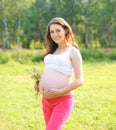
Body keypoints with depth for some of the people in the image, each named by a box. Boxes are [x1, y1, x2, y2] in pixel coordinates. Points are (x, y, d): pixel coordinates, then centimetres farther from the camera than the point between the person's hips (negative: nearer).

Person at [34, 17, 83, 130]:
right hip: (46, 100, 7)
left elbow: (79, 81, -10)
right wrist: (39, 85, 6)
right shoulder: (52, 51, 15)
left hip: (63, 101, -7)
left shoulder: (73, 51, -4)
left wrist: (59, 92, -20)